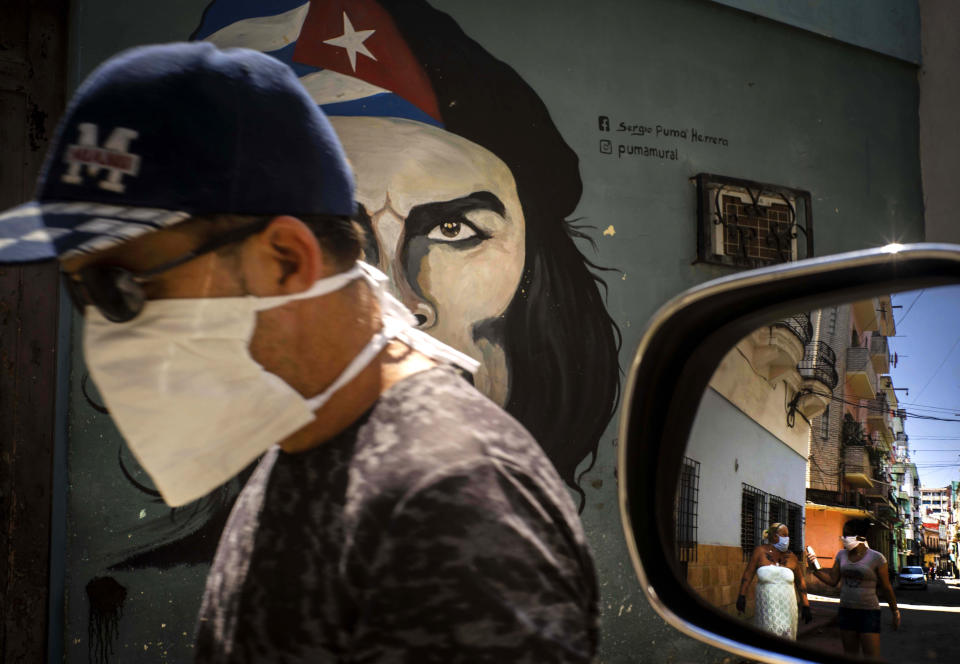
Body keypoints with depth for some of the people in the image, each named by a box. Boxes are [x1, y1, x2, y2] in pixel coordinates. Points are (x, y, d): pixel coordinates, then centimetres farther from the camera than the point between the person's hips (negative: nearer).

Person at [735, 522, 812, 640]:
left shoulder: (791, 557, 4)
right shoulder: (760, 551, 0)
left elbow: (800, 582, 10)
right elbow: (748, 574, 1)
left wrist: (805, 606, 8)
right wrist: (742, 596, -4)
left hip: (787, 608, 1)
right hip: (766, 607, -1)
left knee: (786, 637, -3)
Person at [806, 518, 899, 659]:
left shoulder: (876, 557, -8)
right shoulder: (842, 554, 7)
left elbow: (886, 588, -2)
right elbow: (832, 580, 6)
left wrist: (895, 612, 4)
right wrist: (814, 569, -7)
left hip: (868, 612, -5)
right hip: (846, 610, 5)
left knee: (872, 658, -8)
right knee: (850, 655, 11)